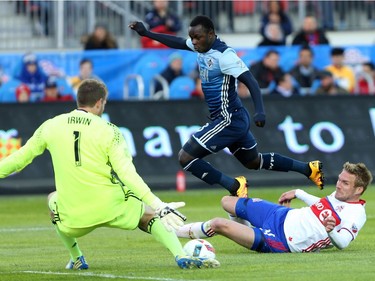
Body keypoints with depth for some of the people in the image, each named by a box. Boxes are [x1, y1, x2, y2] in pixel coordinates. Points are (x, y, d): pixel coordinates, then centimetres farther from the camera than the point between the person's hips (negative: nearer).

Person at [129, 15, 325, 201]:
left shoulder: (224, 55, -21)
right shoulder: (203, 46, 4)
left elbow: (250, 82, -26)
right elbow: (178, 42, 21)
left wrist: (259, 111, -38)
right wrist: (146, 33, 20)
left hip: (229, 119, -10)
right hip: (234, 119, 10)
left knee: (186, 157, -11)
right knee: (253, 161, 25)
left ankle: (234, 185, -10)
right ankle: (309, 168, 30)